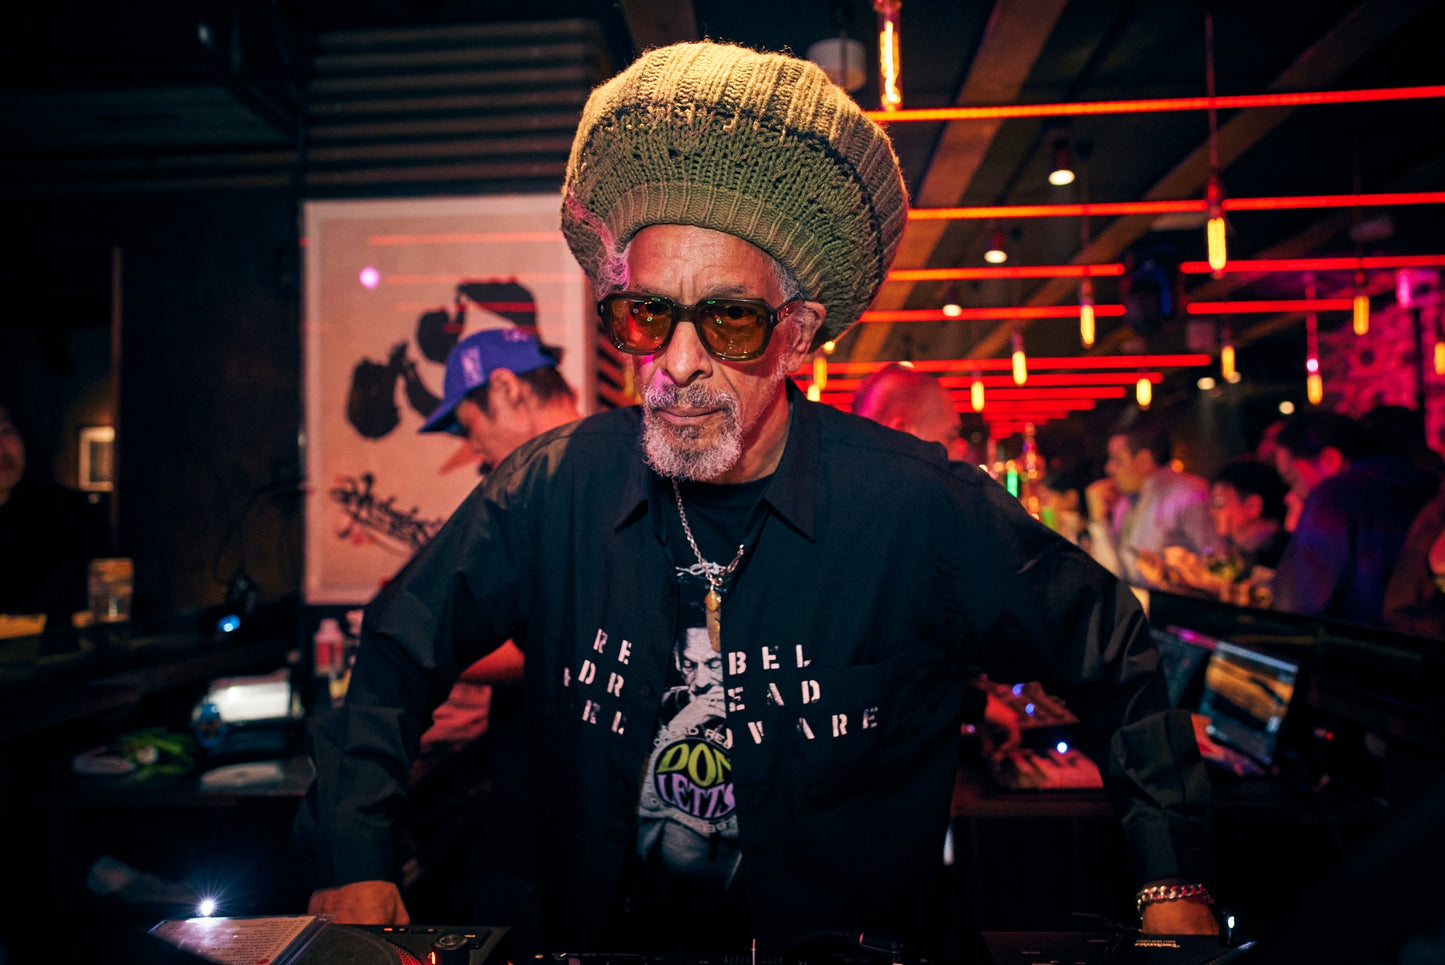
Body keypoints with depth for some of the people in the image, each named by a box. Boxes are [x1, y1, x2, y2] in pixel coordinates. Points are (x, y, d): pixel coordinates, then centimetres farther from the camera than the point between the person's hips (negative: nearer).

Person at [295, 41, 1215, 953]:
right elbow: (399, 651, 2)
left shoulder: (923, 510, -15)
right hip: (596, 940, 3)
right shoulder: (554, 489, -11)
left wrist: (1174, 886, -5)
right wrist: (355, 859, -7)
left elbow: (1112, 659, -1)